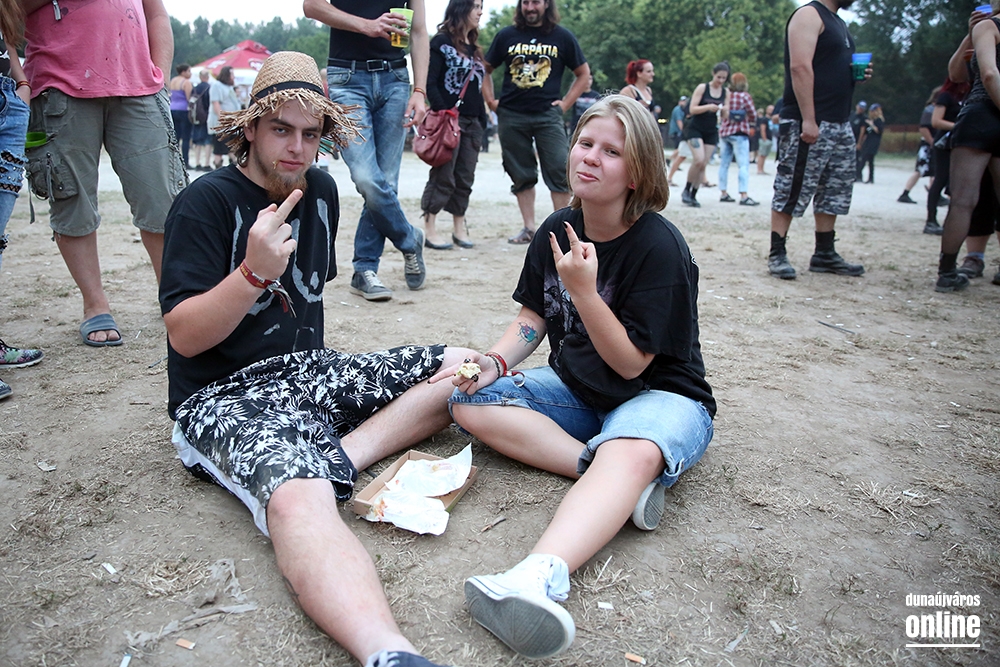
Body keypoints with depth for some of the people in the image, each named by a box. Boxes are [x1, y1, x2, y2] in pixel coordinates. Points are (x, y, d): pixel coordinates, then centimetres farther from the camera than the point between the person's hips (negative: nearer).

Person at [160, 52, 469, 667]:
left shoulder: (321, 189, 12)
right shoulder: (207, 202, -8)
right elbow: (184, 337, -14)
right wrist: (255, 272, -29)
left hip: (310, 371, 8)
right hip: (225, 395, -7)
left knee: (463, 367, -2)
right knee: (299, 500, -39)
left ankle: (340, 456, -19)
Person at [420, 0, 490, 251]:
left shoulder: (474, 47, 19)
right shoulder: (442, 42, -2)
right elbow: (430, 83, -9)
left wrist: (483, 120, 13)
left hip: (473, 122, 7)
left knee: (465, 178, 8)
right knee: (443, 176, -8)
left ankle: (459, 228, 16)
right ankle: (429, 231, -3)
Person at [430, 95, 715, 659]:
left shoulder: (659, 246, -18)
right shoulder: (557, 231, 0)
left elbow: (630, 363, -19)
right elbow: (533, 319, 6)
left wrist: (583, 287, -30)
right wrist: (494, 362, -14)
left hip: (662, 396, -6)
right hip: (576, 391, 7)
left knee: (632, 453, -40)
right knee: (471, 402, -15)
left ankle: (540, 577, -64)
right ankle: (622, 479, -25)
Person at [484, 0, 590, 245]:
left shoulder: (562, 37, 6)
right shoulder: (507, 35, 8)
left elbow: (583, 74, 11)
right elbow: (486, 69, 17)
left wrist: (565, 103, 1)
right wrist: (491, 101, 6)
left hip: (547, 114, -1)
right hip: (511, 116, 2)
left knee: (559, 170, -10)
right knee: (521, 175, 5)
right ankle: (528, 228, 13)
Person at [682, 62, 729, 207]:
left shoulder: (726, 92, 7)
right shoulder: (702, 88, -5)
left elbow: (725, 116, 11)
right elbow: (692, 109, -10)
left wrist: (724, 110, -12)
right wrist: (708, 107, -24)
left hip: (712, 132, 5)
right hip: (695, 129, -4)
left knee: (703, 165, 1)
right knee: (698, 160, -20)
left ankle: (693, 195, 9)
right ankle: (686, 190, -3)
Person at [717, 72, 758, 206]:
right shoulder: (745, 96, -7)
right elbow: (753, 114, -3)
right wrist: (752, 124, 15)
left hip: (724, 131, 6)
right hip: (739, 132, -6)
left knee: (724, 163, 12)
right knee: (743, 164, -8)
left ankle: (723, 193, 16)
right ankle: (743, 196, -16)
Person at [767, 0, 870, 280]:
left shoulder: (839, 23, 22)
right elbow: (800, 67, -18)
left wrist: (857, 73, 8)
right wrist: (808, 120, -25)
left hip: (840, 123, 10)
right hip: (807, 124, -10)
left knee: (835, 193, 11)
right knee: (792, 191, -8)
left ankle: (825, 254, 18)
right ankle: (777, 254, -3)